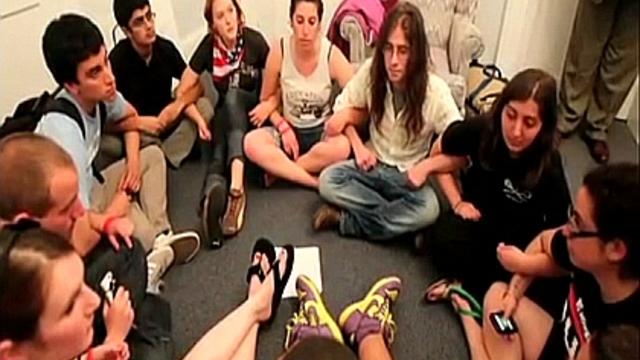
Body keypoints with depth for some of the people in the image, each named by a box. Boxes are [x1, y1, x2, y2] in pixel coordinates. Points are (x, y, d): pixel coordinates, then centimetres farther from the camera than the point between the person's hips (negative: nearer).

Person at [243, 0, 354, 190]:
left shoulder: (332, 55, -15)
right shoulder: (279, 51, -12)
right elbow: (267, 99, 1)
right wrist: (283, 127, -13)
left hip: (321, 131, -1)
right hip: (288, 129, 1)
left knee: (342, 146, -35)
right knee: (251, 142, -29)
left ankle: (278, 169, -15)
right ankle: (316, 181, -24)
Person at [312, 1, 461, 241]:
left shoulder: (435, 91, -19)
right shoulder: (371, 70, -12)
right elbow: (343, 110, 3)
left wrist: (428, 165, -29)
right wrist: (358, 147, -10)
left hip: (408, 175, -2)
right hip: (373, 165, 3)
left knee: (428, 210, -33)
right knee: (327, 180, -25)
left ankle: (346, 221, -16)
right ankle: (400, 221, -17)